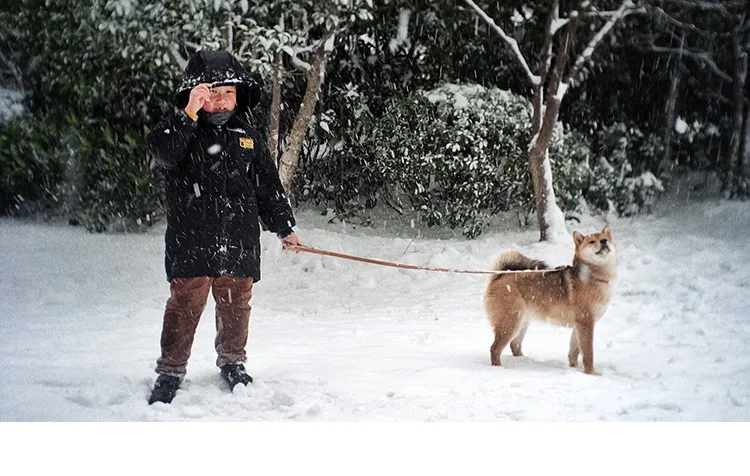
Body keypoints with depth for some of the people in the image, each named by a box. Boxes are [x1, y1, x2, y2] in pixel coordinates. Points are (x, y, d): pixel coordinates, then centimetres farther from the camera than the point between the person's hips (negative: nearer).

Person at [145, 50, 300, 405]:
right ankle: (170, 372, 8)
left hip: (240, 243, 4)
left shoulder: (248, 138, 10)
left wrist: (284, 227, 17)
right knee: (185, 305, -3)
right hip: (192, 241, -4)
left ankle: (232, 362, 32)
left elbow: (268, 187, 16)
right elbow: (160, 149, -25)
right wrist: (189, 114, -32)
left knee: (235, 305, 13)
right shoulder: (184, 131, -2)